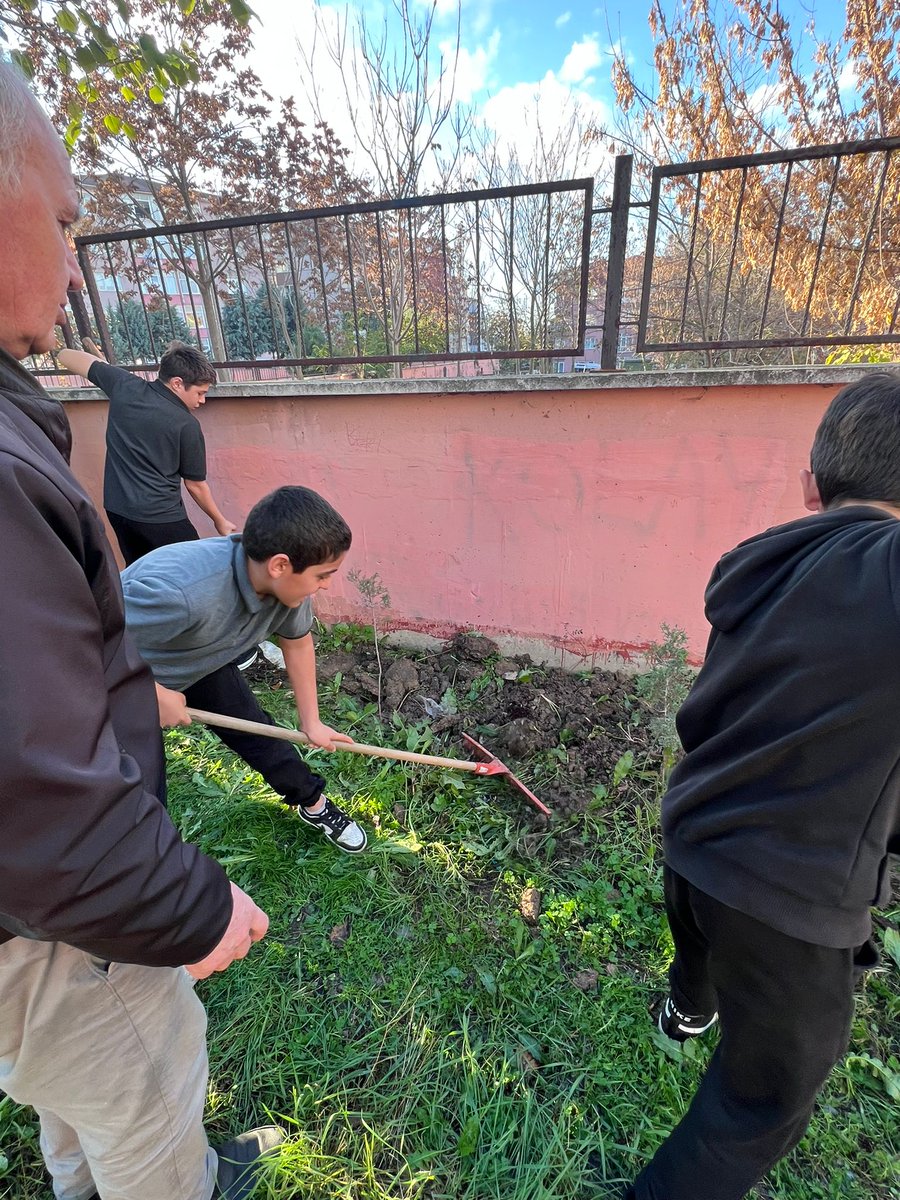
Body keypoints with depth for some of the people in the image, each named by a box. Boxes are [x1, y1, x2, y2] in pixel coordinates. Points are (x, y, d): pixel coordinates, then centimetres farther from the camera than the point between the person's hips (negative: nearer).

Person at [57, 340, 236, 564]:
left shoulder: (125, 385, 0)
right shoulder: (187, 425, -14)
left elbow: (66, 356, 15)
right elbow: (195, 486, -5)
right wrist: (219, 520, 10)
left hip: (117, 509, 7)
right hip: (160, 517, -6)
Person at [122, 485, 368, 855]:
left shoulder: (288, 583, -23)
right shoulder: (179, 591, -47)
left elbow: (297, 643, -5)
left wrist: (311, 723, 2)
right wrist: (156, 696, -26)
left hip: (204, 661, 5)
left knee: (258, 732, 11)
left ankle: (314, 804, 32)